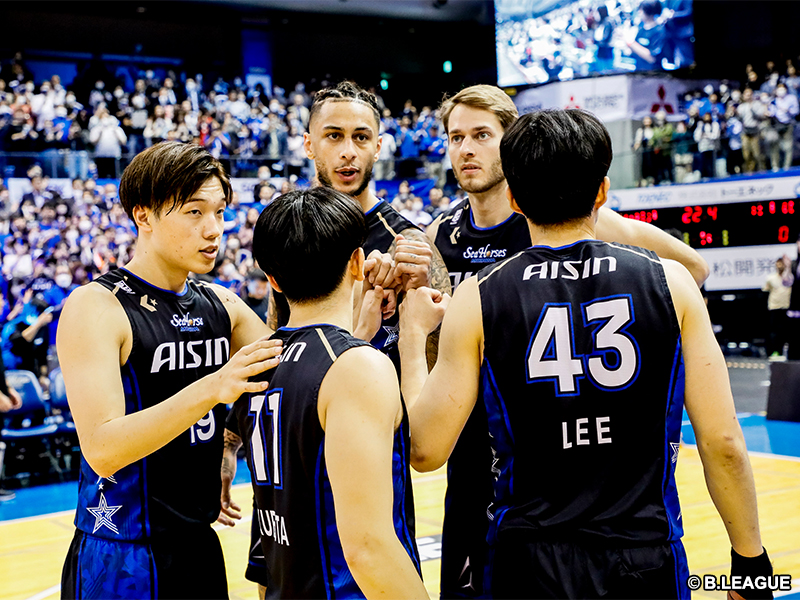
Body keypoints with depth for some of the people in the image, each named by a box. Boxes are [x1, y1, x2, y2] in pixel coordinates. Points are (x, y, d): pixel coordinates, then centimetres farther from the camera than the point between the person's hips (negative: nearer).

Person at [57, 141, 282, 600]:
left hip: (201, 547, 6)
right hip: (120, 561, -6)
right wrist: (211, 389, -35)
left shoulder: (220, 305, 6)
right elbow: (102, 449, -24)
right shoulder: (96, 307, -14)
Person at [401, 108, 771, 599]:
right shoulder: (669, 282, -6)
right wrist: (751, 559, 7)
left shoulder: (479, 299, -8)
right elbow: (723, 443, -6)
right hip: (646, 559, 1)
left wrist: (414, 336, 8)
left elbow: (426, 451, -6)